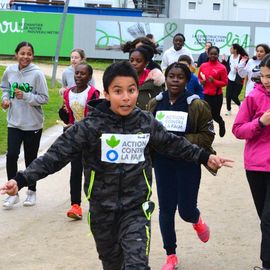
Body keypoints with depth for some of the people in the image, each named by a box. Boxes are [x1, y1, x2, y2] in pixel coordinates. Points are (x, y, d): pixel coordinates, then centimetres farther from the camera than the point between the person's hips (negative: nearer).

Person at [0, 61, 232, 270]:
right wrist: (22, 180, -26)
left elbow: (173, 144, 12)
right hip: (102, 210, 0)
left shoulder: (147, 122, -4)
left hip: (136, 208, 0)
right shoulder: (90, 125, -13)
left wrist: (205, 157, 15)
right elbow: (57, 154, -16)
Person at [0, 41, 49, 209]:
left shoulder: (37, 74, -14)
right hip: (14, 122, 3)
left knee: (30, 158, 10)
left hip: (33, 124, -2)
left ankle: (32, 192, 28)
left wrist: (25, 96, -23)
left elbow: (44, 98, -12)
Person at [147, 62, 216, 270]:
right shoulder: (155, 103, 1)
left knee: (186, 210, -1)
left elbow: (207, 136, -8)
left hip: (188, 164, -3)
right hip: (163, 163, 3)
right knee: (166, 209, 6)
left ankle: (197, 220, 39)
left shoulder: (197, 105, -10)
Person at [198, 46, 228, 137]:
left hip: (217, 96, -3)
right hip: (205, 95, 3)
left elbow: (225, 82, -5)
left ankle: (221, 123, 40)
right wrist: (201, 81, -6)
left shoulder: (222, 67, -7)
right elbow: (199, 78, 16)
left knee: (215, 115, 3)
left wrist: (214, 81, -19)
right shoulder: (203, 66, 4)